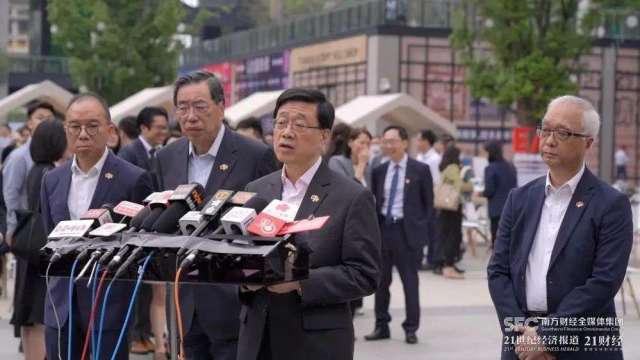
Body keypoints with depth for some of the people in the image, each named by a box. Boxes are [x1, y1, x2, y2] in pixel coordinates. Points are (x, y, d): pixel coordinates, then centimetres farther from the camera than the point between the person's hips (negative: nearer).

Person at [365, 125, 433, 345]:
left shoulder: (420, 170, -2)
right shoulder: (379, 171, 9)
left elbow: (428, 203, 0)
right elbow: (374, 201, 12)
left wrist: (424, 231, -6)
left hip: (407, 230, -4)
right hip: (383, 228, 4)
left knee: (410, 281, 1)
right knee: (381, 280, 9)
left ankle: (411, 328, 9)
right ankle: (381, 326, 19)